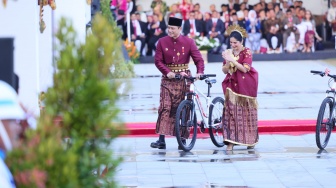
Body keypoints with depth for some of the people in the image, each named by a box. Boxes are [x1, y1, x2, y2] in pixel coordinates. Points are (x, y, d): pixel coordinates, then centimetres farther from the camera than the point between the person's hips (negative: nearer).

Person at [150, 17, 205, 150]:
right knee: (165, 108, -9)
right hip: (168, 79, 0)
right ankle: (161, 140, -11)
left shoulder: (188, 42, -1)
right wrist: (167, 72, -18)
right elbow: (158, 60, -2)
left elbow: (198, 59, -5)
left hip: (184, 78, 0)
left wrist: (199, 72, -23)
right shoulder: (162, 42, 1)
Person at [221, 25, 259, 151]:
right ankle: (230, 141, -8)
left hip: (245, 87, -3)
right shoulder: (228, 53, 7)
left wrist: (232, 60, -21)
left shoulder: (246, 52, -5)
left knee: (247, 112, 5)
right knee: (231, 111, -6)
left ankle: (250, 140, 17)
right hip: (232, 86, 3)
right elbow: (224, 70, 5)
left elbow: (245, 68, -17)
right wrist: (228, 62, -14)